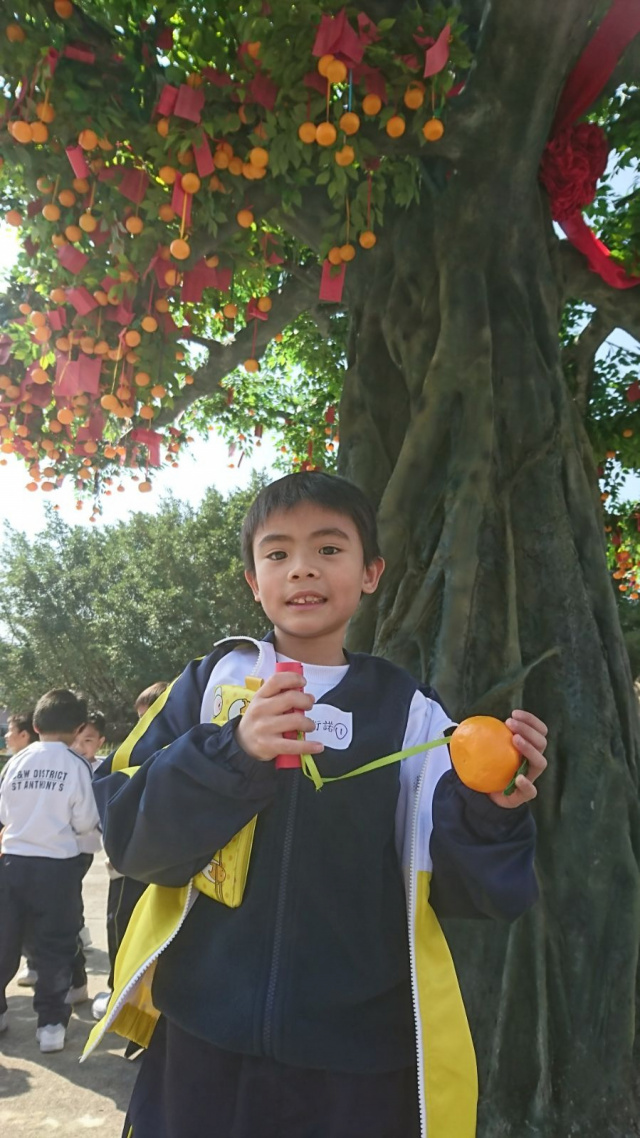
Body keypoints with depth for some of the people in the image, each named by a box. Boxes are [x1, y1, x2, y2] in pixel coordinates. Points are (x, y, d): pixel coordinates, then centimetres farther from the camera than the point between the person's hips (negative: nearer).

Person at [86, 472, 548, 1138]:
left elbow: (457, 886, -1)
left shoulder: (410, 715, -2)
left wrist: (491, 814, -21)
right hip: (204, 1042, 0)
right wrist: (230, 754, -24)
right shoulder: (212, 683, -3)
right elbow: (129, 832, -9)